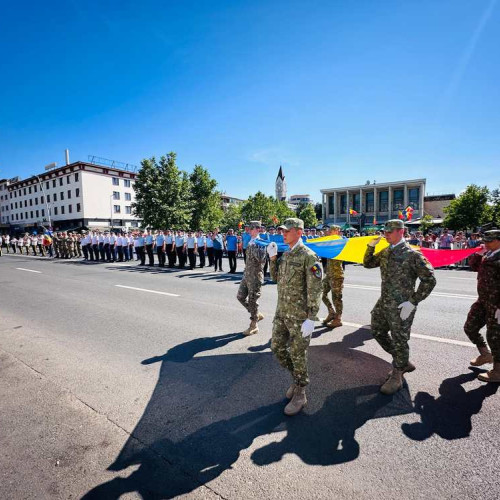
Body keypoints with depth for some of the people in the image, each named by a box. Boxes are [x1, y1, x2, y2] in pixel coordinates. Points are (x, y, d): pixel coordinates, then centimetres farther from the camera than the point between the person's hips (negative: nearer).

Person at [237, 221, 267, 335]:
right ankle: (257, 315, 29)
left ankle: (253, 326, 15)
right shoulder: (250, 242, 12)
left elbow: (261, 258, -27)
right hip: (247, 274, 9)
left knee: (252, 300, 0)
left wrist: (253, 247, -22)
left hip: (255, 275, -9)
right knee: (240, 296, 12)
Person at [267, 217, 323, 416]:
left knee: (297, 354, 5)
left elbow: (315, 290, -18)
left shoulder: (309, 256, -16)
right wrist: (272, 258, 2)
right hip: (282, 312, 8)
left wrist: (311, 319, -20)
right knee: (277, 347, 15)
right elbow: (277, 278, 16)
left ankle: (300, 394, 27)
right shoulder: (285, 254, 8)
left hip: (299, 315, -8)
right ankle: (297, 377, 39)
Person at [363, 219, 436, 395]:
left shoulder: (412, 254, -15)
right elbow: (368, 264, 16)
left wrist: (412, 302, -17)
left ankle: (396, 377, 25)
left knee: (399, 340, 5)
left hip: (401, 306, -8)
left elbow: (429, 280, -15)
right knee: (378, 332, 19)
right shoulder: (385, 252, 7)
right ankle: (404, 362, 39)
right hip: (383, 302, 8)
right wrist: (371, 245, 1)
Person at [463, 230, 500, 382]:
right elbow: (473, 266, 19)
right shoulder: (488, 255, 6)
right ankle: (485, 354, 38)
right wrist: (479, 253, 0)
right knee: (470, 327, 16)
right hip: (483, 300, 8)